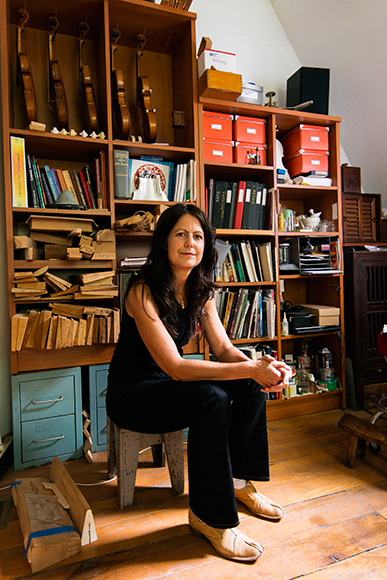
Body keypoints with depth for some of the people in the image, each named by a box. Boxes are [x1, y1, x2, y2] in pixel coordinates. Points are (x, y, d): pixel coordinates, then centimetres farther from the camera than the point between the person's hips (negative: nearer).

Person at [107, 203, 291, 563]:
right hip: (130, 395, -7)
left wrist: (261, 368, -24)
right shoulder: (144, 292, -24)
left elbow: (224, 349, -3)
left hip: (169, 385, 7)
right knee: (212, 399, -30)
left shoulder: (200, 291, -1)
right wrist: (250, 368, -33)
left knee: (251, 384, -8)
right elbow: (175, 367, -30)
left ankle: (237, 480, 11)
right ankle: (209, 516, -10)